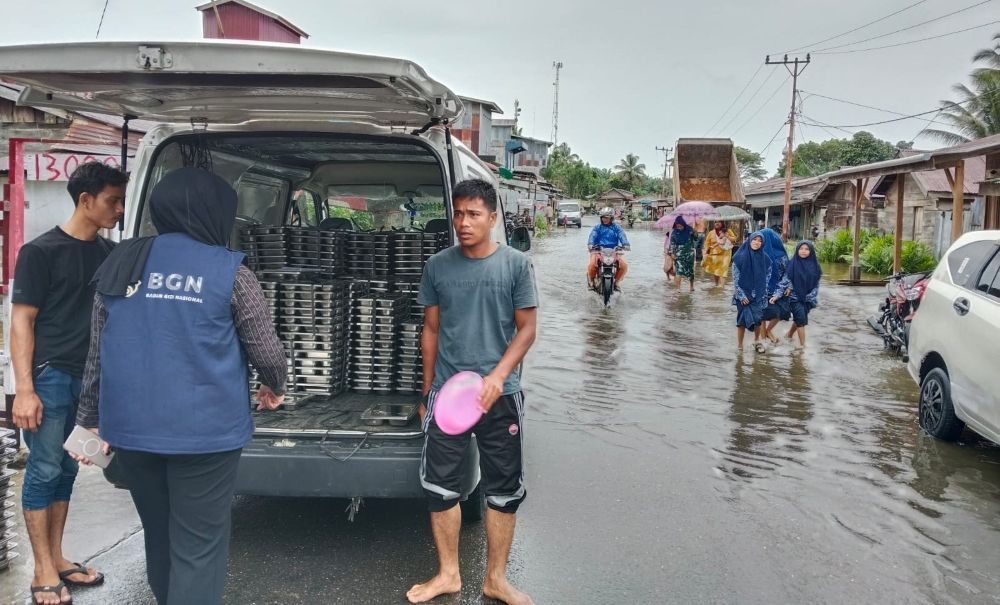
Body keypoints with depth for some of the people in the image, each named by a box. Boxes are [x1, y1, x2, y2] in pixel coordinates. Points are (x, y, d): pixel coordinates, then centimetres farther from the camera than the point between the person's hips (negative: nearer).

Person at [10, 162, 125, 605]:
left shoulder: (108, 252, 10)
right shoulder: (41, 251, -7)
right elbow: (21, 322, -8)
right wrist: (24, 390, -15)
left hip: (90, 378, 6)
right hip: (51, 376, -6)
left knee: (67, 469, 11)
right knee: (44, 470, -1)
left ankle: (57, 559, 21)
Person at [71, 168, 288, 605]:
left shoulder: (119, 266, 7)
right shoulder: (229, 272, -6)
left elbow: (97, 353, 12)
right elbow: (267, 352, -2)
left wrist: (91, 419, 21)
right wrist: (274, 388, 19)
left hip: (129, 427, 5)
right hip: (203, 430, -5)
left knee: (158, 538, 22)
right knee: (197, 548, 2)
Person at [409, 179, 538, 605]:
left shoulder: (516, 265, -4)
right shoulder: (438, 266, 2)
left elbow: (527, 328, -3)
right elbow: (431, 330, 9)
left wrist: (498, 375, -17)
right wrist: (427, 390, 11)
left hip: (500, 394, -1)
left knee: (504, 490, 7)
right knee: (439, 485, 5)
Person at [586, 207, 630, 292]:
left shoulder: (616, 227, 11)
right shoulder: (597, 227, 9)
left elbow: (622, 236, -3)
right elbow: (592, 236, -5)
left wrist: (626, 245, -23)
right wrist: (590, 245, -26)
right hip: (598, 251, -1)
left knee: (624, 265, -22)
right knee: (592, 265, -31)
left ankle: (617, 281, 8)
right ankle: (591, 280, 3)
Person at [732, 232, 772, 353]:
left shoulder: (764, 258, 1)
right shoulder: (740, 257, -9)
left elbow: (768, 274, 14)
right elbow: (735, 278, -8)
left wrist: (763, 291, 6)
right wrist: (741, 295, -11)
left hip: (758, 294, 3)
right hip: (743, 294, -3)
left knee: (758, 318, 2)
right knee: (743, 318, -2)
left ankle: (757, 341, 25)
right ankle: (740, 346, 10)